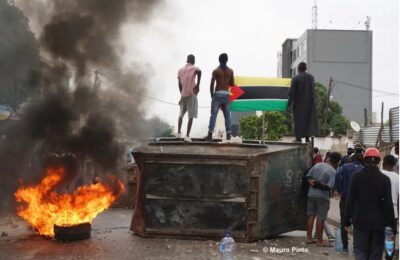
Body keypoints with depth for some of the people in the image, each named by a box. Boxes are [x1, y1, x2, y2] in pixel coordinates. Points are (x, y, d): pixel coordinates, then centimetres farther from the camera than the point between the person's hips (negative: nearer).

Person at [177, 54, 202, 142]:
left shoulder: (180, 70, 12)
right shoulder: (194, 68, -1)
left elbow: (179, 84, 7)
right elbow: (199, 71, -26)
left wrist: (182, 95, 12)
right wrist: (198, 85, -19)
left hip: (183, 95, 4)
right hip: (192, 94, -4)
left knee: (181, 114, 23)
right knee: (191, 116, -4)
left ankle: (179, 132, 25)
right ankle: (187, 136, -11)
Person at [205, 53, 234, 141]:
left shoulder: (216, 71, -1)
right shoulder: (230, 71, 7)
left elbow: (212, 84, -7)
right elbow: (232, 84, 13)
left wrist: (212, 95, 3)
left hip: (217, 94, -2)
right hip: (226, 94, 3)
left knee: (213, 115, -4)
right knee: (227, 115, 7)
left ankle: (210, 134, -10)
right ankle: (228, 134, 2)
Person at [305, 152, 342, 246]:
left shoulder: (317, 165, 5)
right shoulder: (333, 172, -13)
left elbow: (308, 175, 8)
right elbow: (329, 186, -20)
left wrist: (311, 181, -6)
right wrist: (320, 184, -10)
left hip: (311, 193, 6)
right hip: (322, 196, -6)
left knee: (311, 215, 13)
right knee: (320, 218, 0)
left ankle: (309, 237, 18)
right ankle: (320, 241, 6)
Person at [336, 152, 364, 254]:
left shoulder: (345, 167, 1)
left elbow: (338, 175, -19)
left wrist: (339, 190, -11)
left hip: (345, 197, -1)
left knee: (344, 222, 9)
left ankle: (345, 247, 9)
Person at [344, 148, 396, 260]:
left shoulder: (356, 176, -5)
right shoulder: (385, 179, -6)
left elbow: (350, 200, -4)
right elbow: (388, 204, -6)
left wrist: (347, 220, 3)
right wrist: (391, 226, 0)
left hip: (360, 222, 0)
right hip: (379, 223, 0)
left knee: (360, 250, 9)